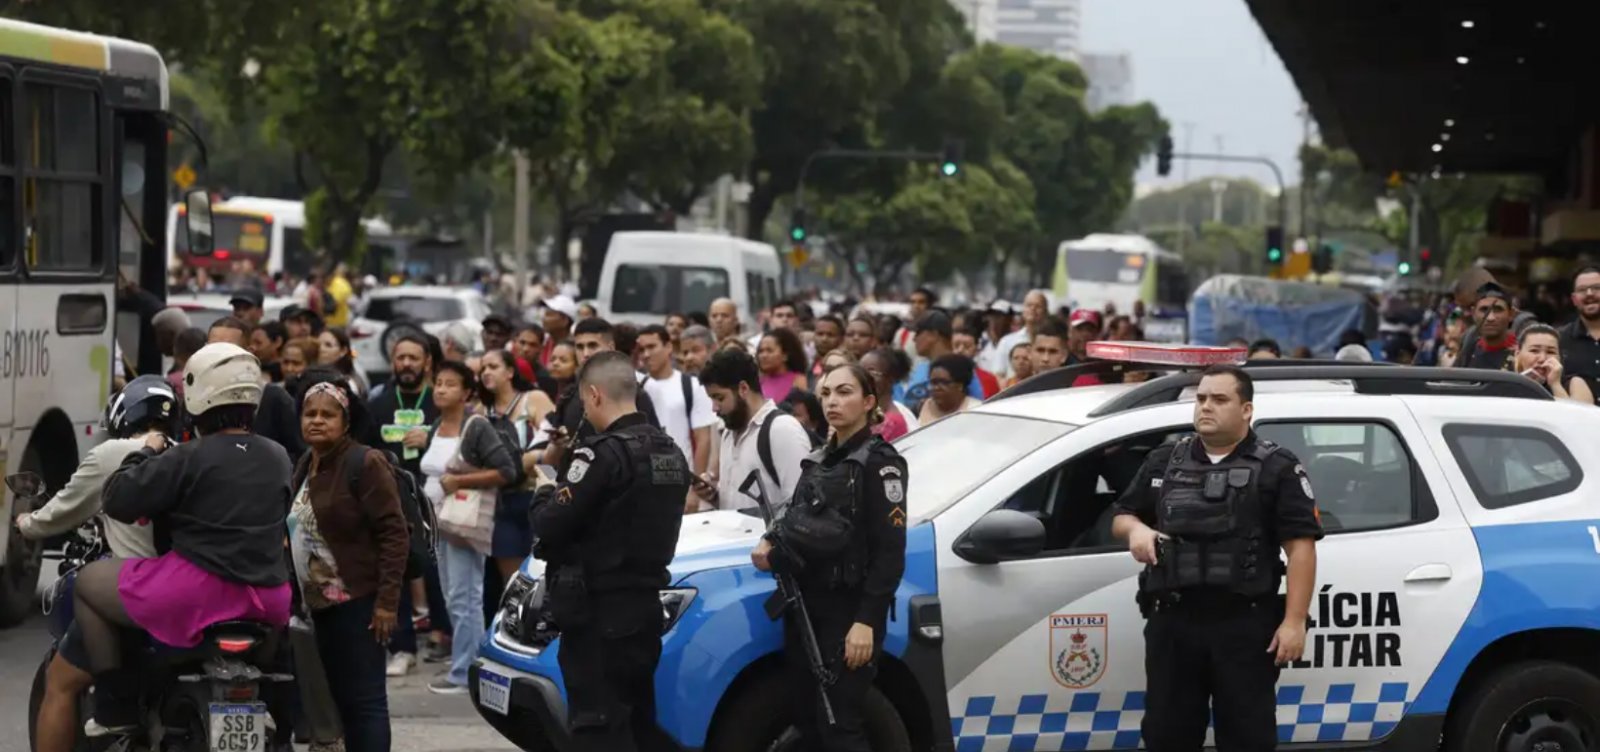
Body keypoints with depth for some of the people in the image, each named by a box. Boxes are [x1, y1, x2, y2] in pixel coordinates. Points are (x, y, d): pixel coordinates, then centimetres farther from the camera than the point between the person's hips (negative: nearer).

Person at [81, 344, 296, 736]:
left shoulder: (188, 459, -10)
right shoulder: (278, 458, 10)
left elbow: (118, 501, -9)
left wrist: (147, 453, 8)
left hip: (198, 593, -6)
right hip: (268, 600, 6)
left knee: (88, 581, 14)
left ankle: (117, 708, 8)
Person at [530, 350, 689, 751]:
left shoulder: (604, 453, -17)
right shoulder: (670, 452, 11)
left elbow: (550, 526, -17)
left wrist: (545, 495, 4)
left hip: (598, 612, -9)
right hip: (646, 604, 9)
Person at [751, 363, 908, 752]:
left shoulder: (879, 463, -7)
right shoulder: (817, 461, 16)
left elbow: (889, 553, -13)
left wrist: (866, 621, -21)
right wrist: (770, 542, 3)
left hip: (849, 611, -8)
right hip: (805, 606, 8)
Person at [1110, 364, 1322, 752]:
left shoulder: (1276, 468, -1)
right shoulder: (1164, 461, 13)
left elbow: (1301, 548, -6)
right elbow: (1121, 516, 22)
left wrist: (1294, 621, -14)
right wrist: (1135, 528, -3)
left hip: (1245, 625, -4)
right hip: (1172, 623, 4)